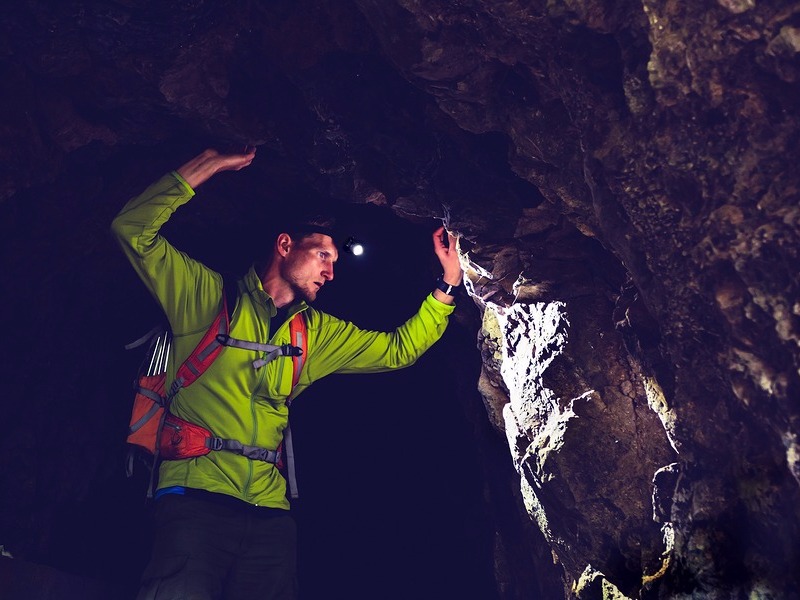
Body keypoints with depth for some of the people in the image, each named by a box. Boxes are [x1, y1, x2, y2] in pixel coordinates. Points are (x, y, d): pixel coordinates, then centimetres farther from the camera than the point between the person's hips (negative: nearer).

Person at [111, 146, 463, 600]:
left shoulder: (318, 334, 19)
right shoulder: (208, 295, 6)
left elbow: (400, 348, 20)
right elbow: (133, 230, -2)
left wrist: (448, 284, 13)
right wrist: (209, 164, -3)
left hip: (269, 510, 5)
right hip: (195, 495, -5)